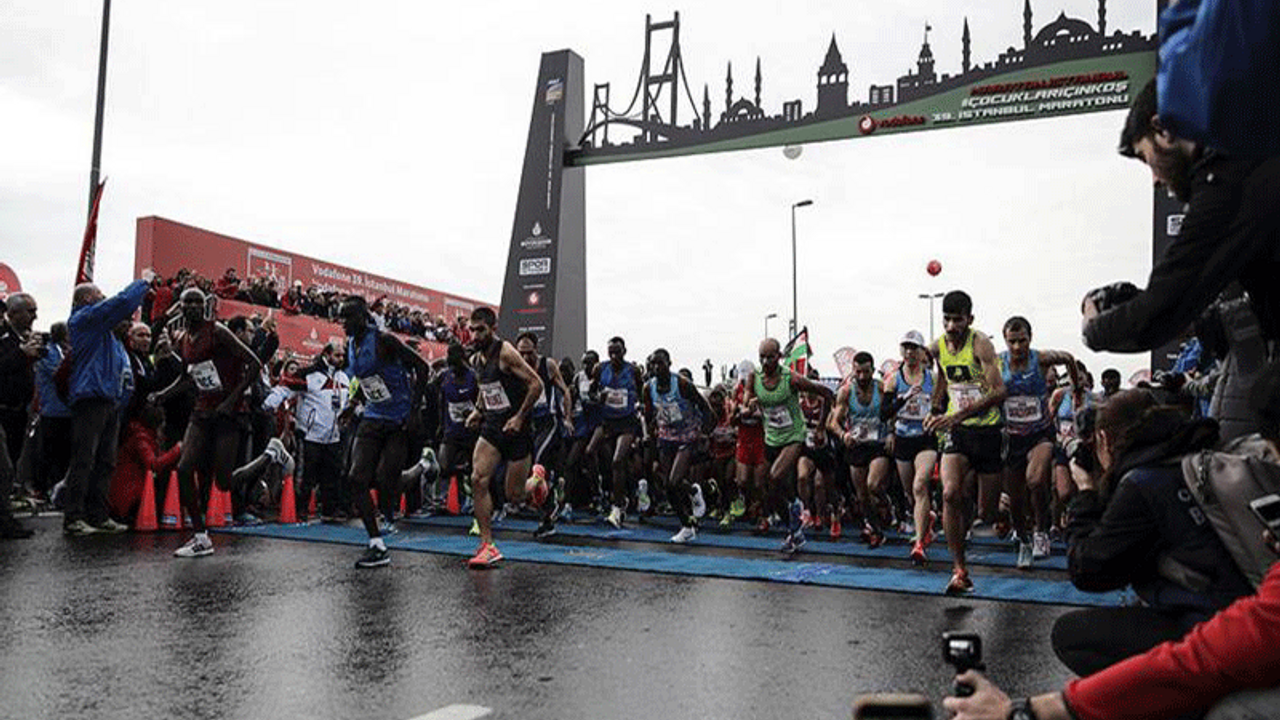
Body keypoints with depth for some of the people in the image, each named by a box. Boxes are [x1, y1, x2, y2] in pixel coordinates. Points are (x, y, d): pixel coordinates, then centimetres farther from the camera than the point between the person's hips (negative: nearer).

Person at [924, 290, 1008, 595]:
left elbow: (999, 392, -25)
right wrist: (936, 410, 15)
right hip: (957, 431, 3)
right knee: (950, 493, -22)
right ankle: (960, 571, -13)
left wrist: (960, 414, -32)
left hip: (987, 429, -3)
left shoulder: (981, 344, -15)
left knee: (987, 513, 5)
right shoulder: (937, 347, 2)